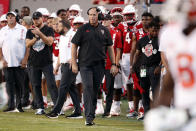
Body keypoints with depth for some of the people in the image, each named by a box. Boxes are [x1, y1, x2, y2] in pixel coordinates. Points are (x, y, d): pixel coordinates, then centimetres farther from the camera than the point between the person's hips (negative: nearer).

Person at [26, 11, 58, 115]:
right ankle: (40, 108, 10)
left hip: (46, 62, -4)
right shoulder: (30, 32, 13)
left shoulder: (48, 30, 3)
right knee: (36, 85, 4)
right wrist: (36, 37, -15)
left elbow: (49, 42, -12)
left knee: (51, 84, -9)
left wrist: (40, 33, -21)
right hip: (34, 63, 4)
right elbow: (27, 44, 1)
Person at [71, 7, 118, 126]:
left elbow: (110, 48, 14)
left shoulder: (104, 30, 9)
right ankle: (89, 117, -18)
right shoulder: (83, 29, 2)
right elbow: (74, 45, 4)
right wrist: (74, 63, -2)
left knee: (95, 90, 6)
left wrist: (114, 64, 7)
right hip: (85, 64, -3)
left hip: (99, 65, 3)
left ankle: (92, 115, 16)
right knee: (88, 88, -14)